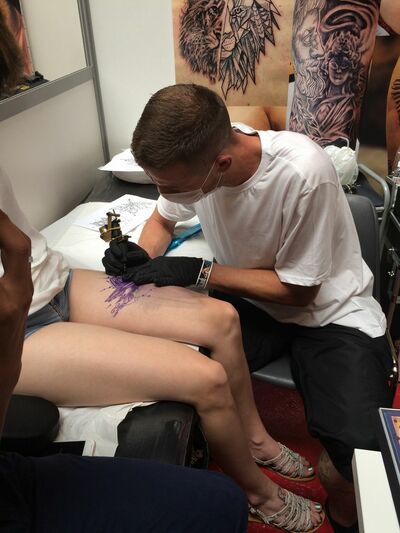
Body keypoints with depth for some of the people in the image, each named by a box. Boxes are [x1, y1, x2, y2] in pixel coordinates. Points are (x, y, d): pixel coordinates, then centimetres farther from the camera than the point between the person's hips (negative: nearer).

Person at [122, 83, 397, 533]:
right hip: (248, 299, 4)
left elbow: (298, 290, -18)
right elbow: (163, 219, 9)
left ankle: (336, 480, 14)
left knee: (361, 445, -24)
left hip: (327, 308, -3)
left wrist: (199, 271, -20)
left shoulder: (302, 174, -30)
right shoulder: (193, 158, -13)